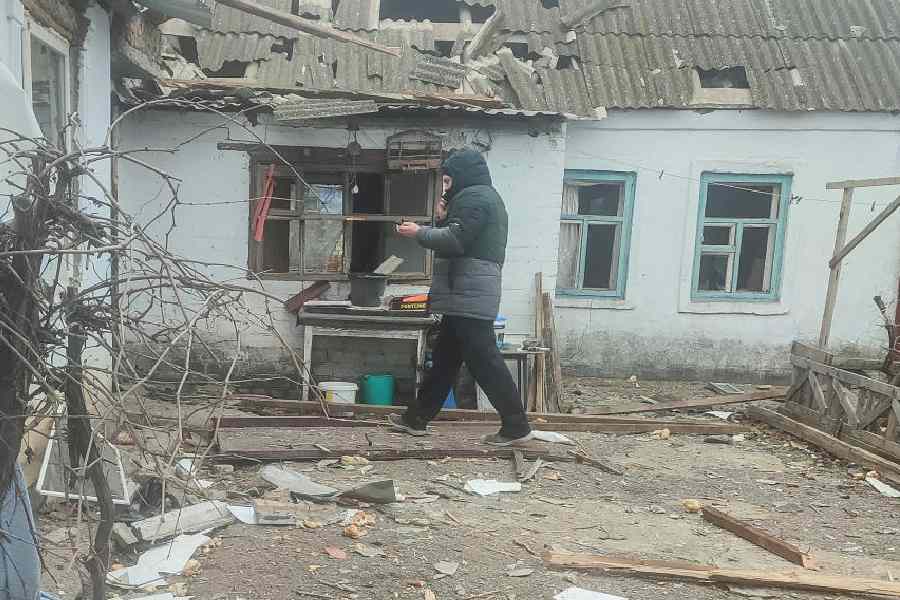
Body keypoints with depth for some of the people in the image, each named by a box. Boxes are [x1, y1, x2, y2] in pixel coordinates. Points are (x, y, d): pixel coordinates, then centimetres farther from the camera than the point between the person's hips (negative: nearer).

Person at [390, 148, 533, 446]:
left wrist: (419, 233, -7)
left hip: (469, 295, -11)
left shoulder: (472, 197, -9)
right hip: (471, 295, 11)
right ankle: (417, 417, 23)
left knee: (484, 361, -7)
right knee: (444, 357, 14)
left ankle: (516, 427, 0)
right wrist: (443, 219, 8)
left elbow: (454, 242, -20)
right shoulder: (487, 197, 24)